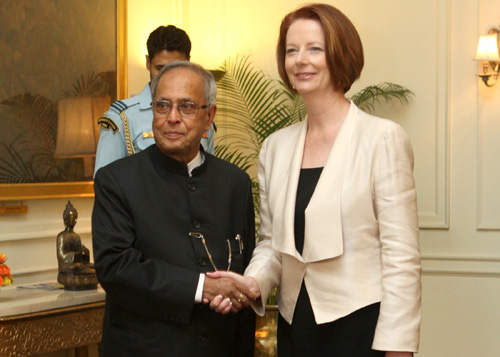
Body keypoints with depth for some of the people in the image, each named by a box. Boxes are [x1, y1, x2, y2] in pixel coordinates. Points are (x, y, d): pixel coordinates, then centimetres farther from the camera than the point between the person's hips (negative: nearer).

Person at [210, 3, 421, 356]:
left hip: (361, 326, -5)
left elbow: (402, 257, -11)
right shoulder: (275, 146, 9)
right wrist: (252, 282, -6)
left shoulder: (383, 138, -8)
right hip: (295, 325, 5)